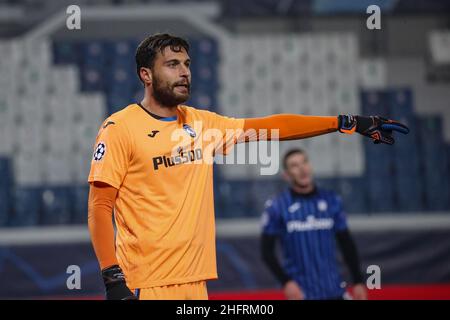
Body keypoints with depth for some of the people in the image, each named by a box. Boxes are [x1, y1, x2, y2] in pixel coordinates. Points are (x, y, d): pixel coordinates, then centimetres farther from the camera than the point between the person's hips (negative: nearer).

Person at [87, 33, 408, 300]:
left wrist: (347, 123, 8)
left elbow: (271, 127, 14)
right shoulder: (120, 128, -4)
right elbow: (100, 207, -7)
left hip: (195, 280, 6)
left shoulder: (201, 123, 14)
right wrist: (113, 278, -17)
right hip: (146, 284, -6)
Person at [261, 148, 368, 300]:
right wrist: (286, 282, -13)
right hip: (300, 293, -3)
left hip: (334, 291, 3)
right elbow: (267, 251, -2)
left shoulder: (331, 201, 6)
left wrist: (358, 281, 8)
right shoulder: (276, 206, -3)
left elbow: (347, 245, 12)